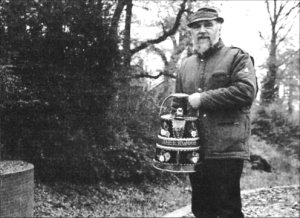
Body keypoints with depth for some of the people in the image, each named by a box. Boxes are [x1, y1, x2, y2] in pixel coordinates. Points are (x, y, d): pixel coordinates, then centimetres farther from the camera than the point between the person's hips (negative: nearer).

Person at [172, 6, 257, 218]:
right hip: (194, 151, 6)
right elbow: (178, 107, 21)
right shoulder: (185, 66, 16)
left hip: (226, 150, -6)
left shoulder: (237, 57, -2)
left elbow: (246, 90, -18)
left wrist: (203, 98, -16)